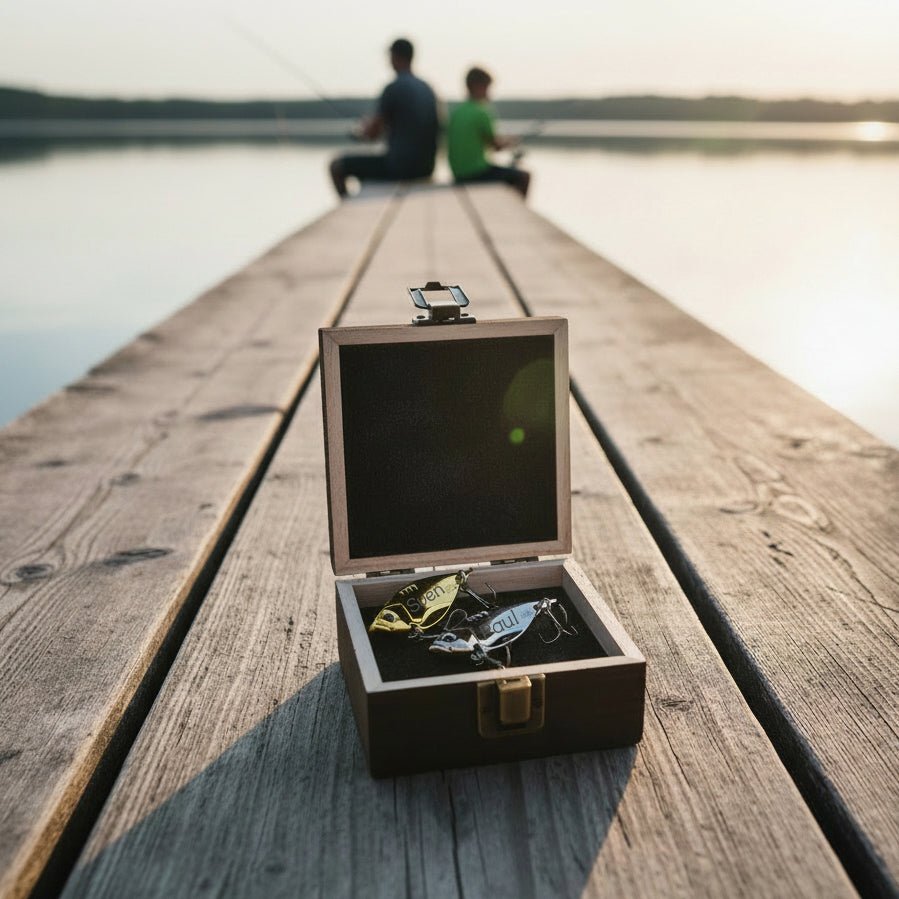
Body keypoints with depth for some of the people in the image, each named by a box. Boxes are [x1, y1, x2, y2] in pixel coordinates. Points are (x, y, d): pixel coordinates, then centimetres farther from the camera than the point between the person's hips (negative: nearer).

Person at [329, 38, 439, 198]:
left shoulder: (394, 88, -12)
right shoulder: (426, 88, 11)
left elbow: (372, 134, -9)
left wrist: (363, 131, 13)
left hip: (401, 167, -8)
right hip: (426, 167, 8)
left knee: (337, 166, 3)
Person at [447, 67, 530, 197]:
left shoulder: (456, 112, 8)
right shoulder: (481, 113, -14)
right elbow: (497, 146, -5)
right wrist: (510, 142, 16)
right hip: (477, 173, -9)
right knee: (524, 176, 2)